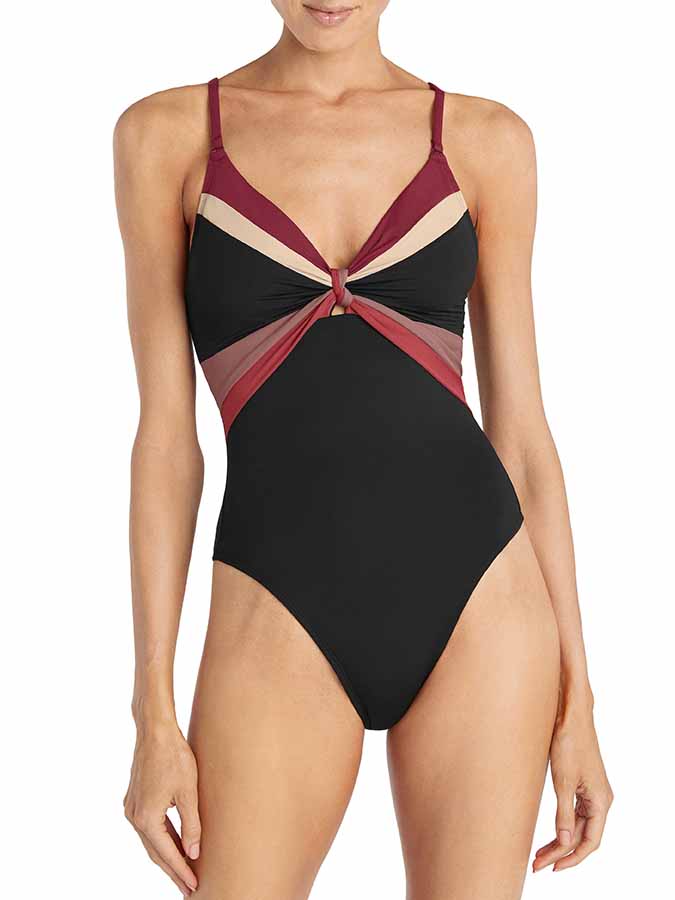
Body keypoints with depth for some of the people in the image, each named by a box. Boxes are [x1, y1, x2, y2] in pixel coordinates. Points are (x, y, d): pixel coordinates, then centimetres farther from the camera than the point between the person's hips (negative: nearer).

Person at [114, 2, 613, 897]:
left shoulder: (486, 139, 5)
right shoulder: (165, 134, 4)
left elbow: (520, 428, 7)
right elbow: (167, 432, 2)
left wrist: (576, 689, 5)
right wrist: (154, 711, -2)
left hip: (481, 604, 1)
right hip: (281, 621, -1)